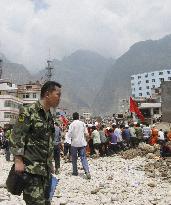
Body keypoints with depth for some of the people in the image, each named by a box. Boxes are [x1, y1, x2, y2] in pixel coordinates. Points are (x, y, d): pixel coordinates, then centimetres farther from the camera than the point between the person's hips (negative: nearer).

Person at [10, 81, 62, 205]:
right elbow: (16, 137, -14)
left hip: (46, 169, 8)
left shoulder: (49, 116, 15)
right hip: (31, 167, -8)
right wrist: (18, 160, -20)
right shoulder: (28, 112, -10)